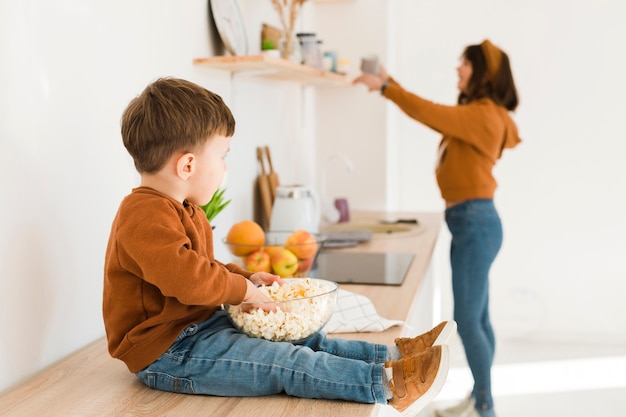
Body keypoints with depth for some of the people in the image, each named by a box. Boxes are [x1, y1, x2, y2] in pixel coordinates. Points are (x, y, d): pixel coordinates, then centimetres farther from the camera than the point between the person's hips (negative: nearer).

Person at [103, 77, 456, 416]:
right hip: (166, 353, -11)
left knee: (301, 340, 2)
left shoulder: (181, 210, 15)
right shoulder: (145, 215, -23)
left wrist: (244, 277, 12)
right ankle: (387, 383, -23)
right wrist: (241, 288, -20)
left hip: (202, 326, 11)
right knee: (284, 361, -20)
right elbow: (185, 275, -36)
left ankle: (393, 354, 1)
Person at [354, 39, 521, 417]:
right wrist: (392, 84, 16)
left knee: (467, 320, -6)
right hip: (470, 223, 10)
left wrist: (385, 87, -14)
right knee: (477, 318, 14)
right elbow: (434, 115, 21)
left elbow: (431, 114, -21)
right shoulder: (474, 114, 16)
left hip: (476, 222, -10)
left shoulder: (485, 115, -13)